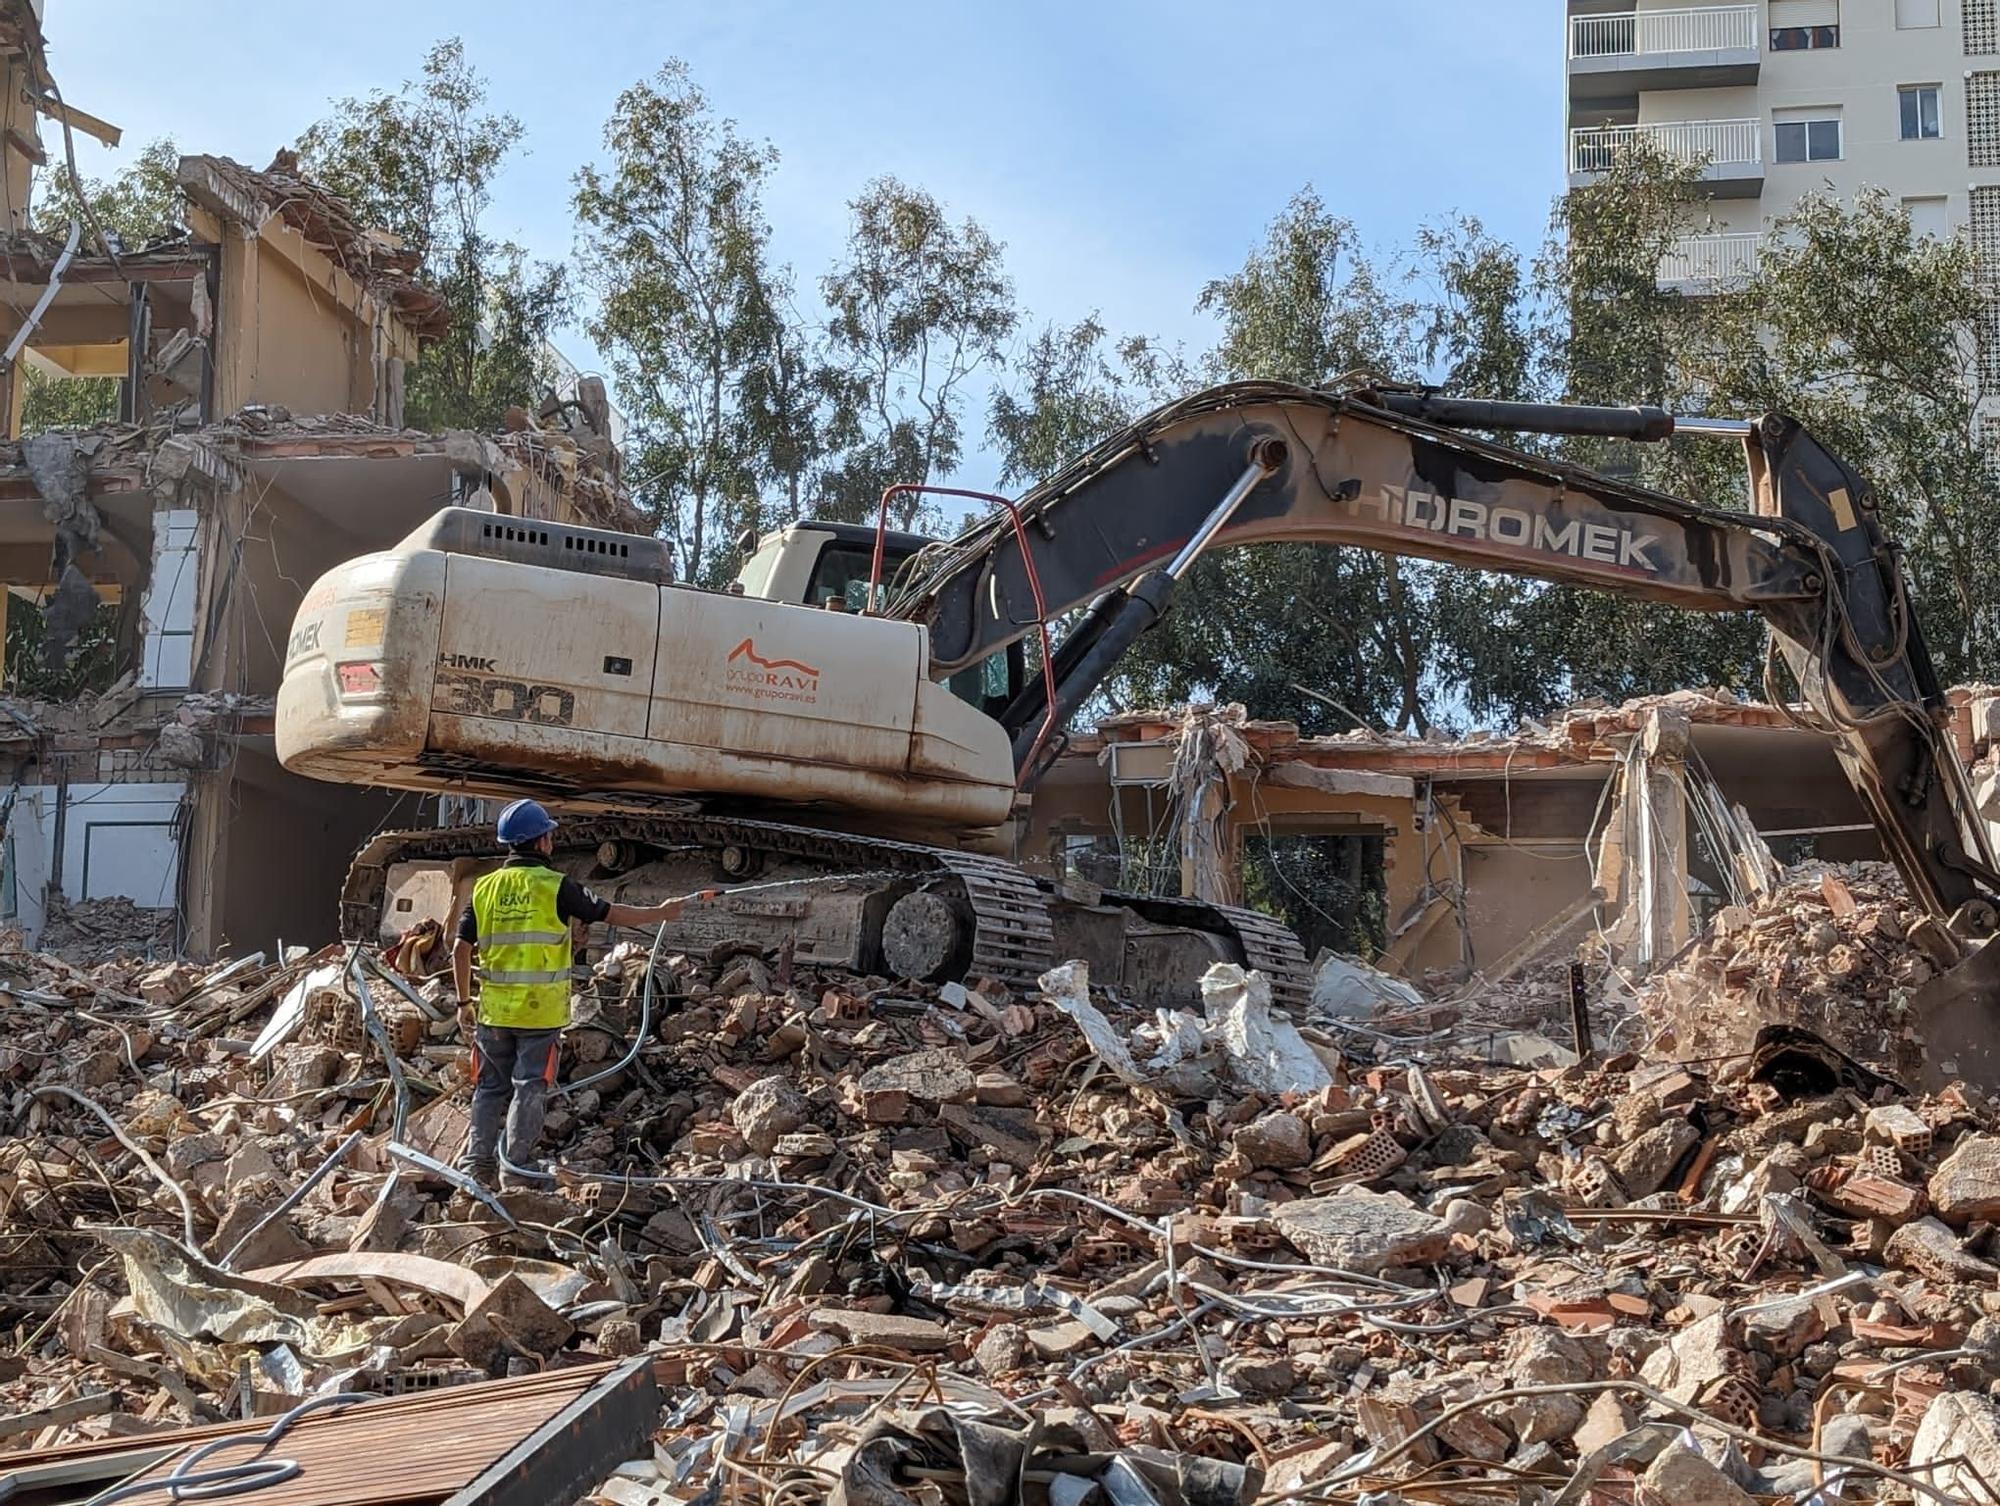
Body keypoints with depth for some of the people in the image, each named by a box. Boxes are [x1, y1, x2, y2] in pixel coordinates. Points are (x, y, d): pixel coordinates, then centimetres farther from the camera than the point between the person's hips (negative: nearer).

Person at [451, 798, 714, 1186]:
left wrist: (464, 1000, 15)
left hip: (495, 1009, 4)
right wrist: (661, 913, 16)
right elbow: (611, 913, 1)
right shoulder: (555, 886, -7)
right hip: (541, 1010, -4)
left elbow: (461, 949, 5)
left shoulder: (485, 888, 5)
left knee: (491, 1087, 13)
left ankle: (479, 1159, 10)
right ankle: (518, 1164, 3)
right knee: (530, 1086, 3)